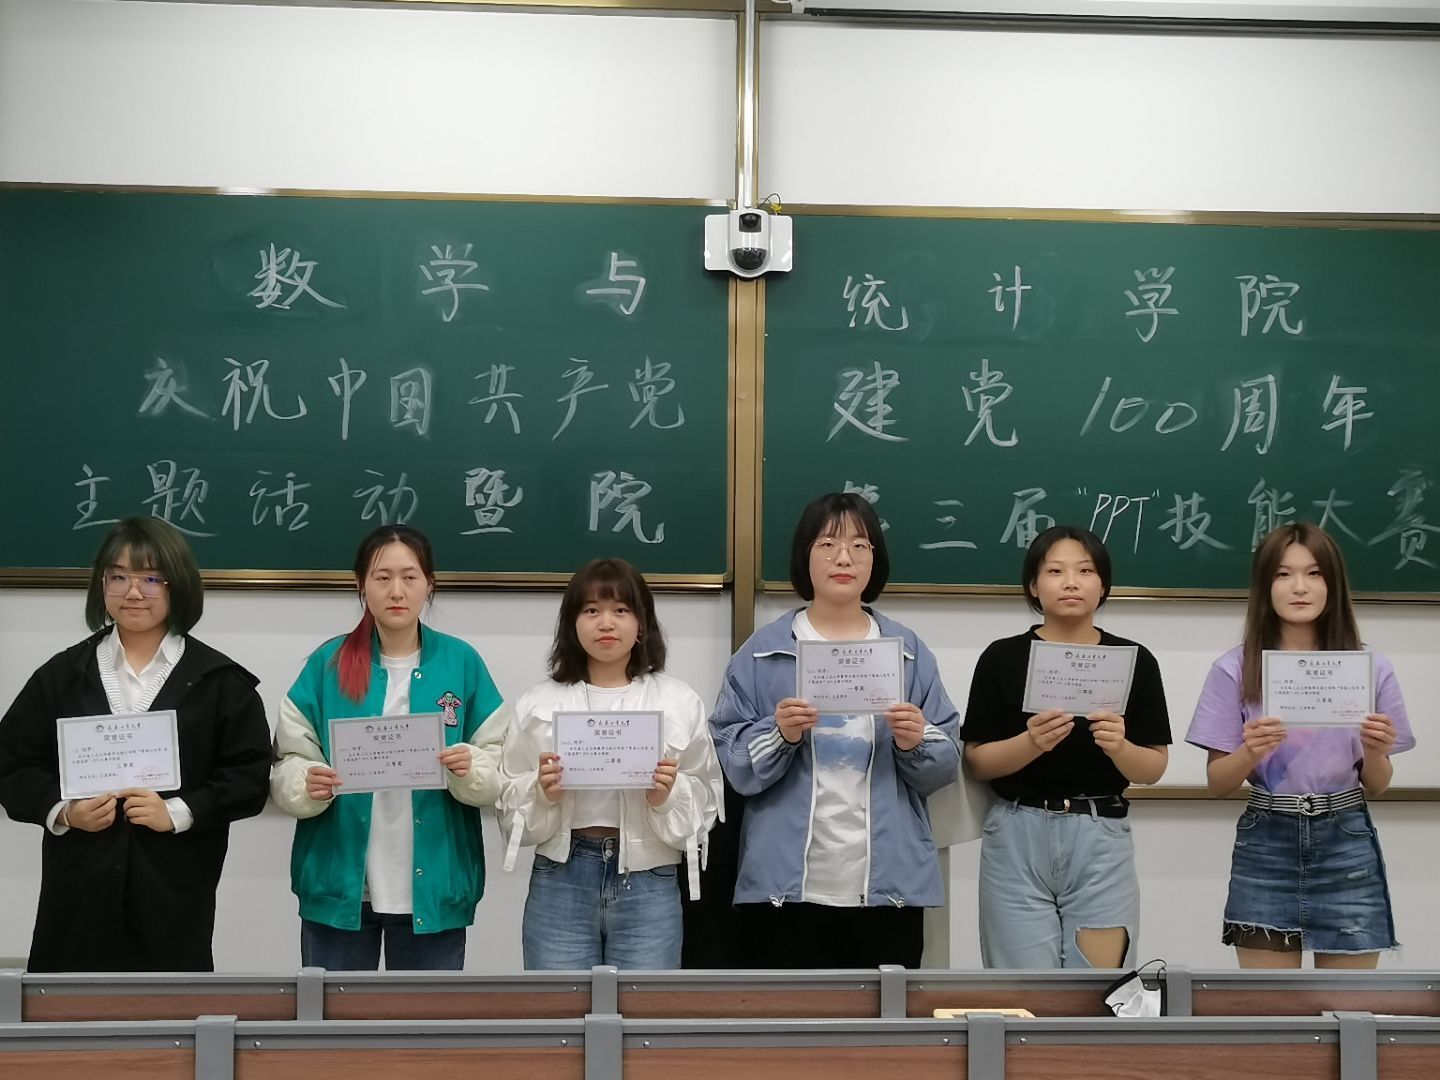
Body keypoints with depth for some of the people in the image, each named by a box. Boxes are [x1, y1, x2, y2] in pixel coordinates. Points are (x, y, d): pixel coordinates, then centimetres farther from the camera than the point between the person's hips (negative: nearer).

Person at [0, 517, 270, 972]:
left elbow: (249, 777, 1)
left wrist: (178, 813, -12)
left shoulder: (219, 680, 4)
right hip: (79, 892, 2)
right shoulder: (62, 674, 10)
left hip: (174, 895, -1)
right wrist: (61, 810, -8)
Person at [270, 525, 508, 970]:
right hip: (339, 886, 0)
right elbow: (287, 763, 0)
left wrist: (471, 770, -19)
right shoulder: (327, 663, 1)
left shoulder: (462, 662, 1)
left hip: (434, 887, 0)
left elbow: (500, 768, 1)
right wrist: (307, 785, -21)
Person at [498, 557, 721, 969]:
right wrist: (543, 794, -13)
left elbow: (705, 804, 5)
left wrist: (668, 797, -14)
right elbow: (510, 809, 7)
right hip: (560, 882, 0)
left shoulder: (680, 701, 3)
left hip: (648, 885, 0)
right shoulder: (539, 702, 5)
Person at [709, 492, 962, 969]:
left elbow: (946, 765, 7)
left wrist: (916, 742, -13)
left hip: (890, 882, 1)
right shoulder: (763, 651, 5)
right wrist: (781, 735, -18)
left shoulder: (908, 650, 9)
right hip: (787, 883, -1)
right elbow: (733, 762, 0)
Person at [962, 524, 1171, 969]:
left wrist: (1118, 746, -16)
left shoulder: (1135, 661, 3)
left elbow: (1154, 768, 5)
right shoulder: (1002, 658, 1)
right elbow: (977, 761, 0)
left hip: (1101, 838, 1)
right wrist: (1031, 743, -18)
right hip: (1017, 837, -1)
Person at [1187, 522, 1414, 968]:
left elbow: (1376, 787, 7)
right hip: (1266, 847, -1)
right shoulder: (1236, 668, -2)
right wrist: (1250, 753, -19)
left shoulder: (1371, 668, 1)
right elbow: (1217, 783, 1)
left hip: (1347, 846, 1)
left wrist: (1376, 754, -14)